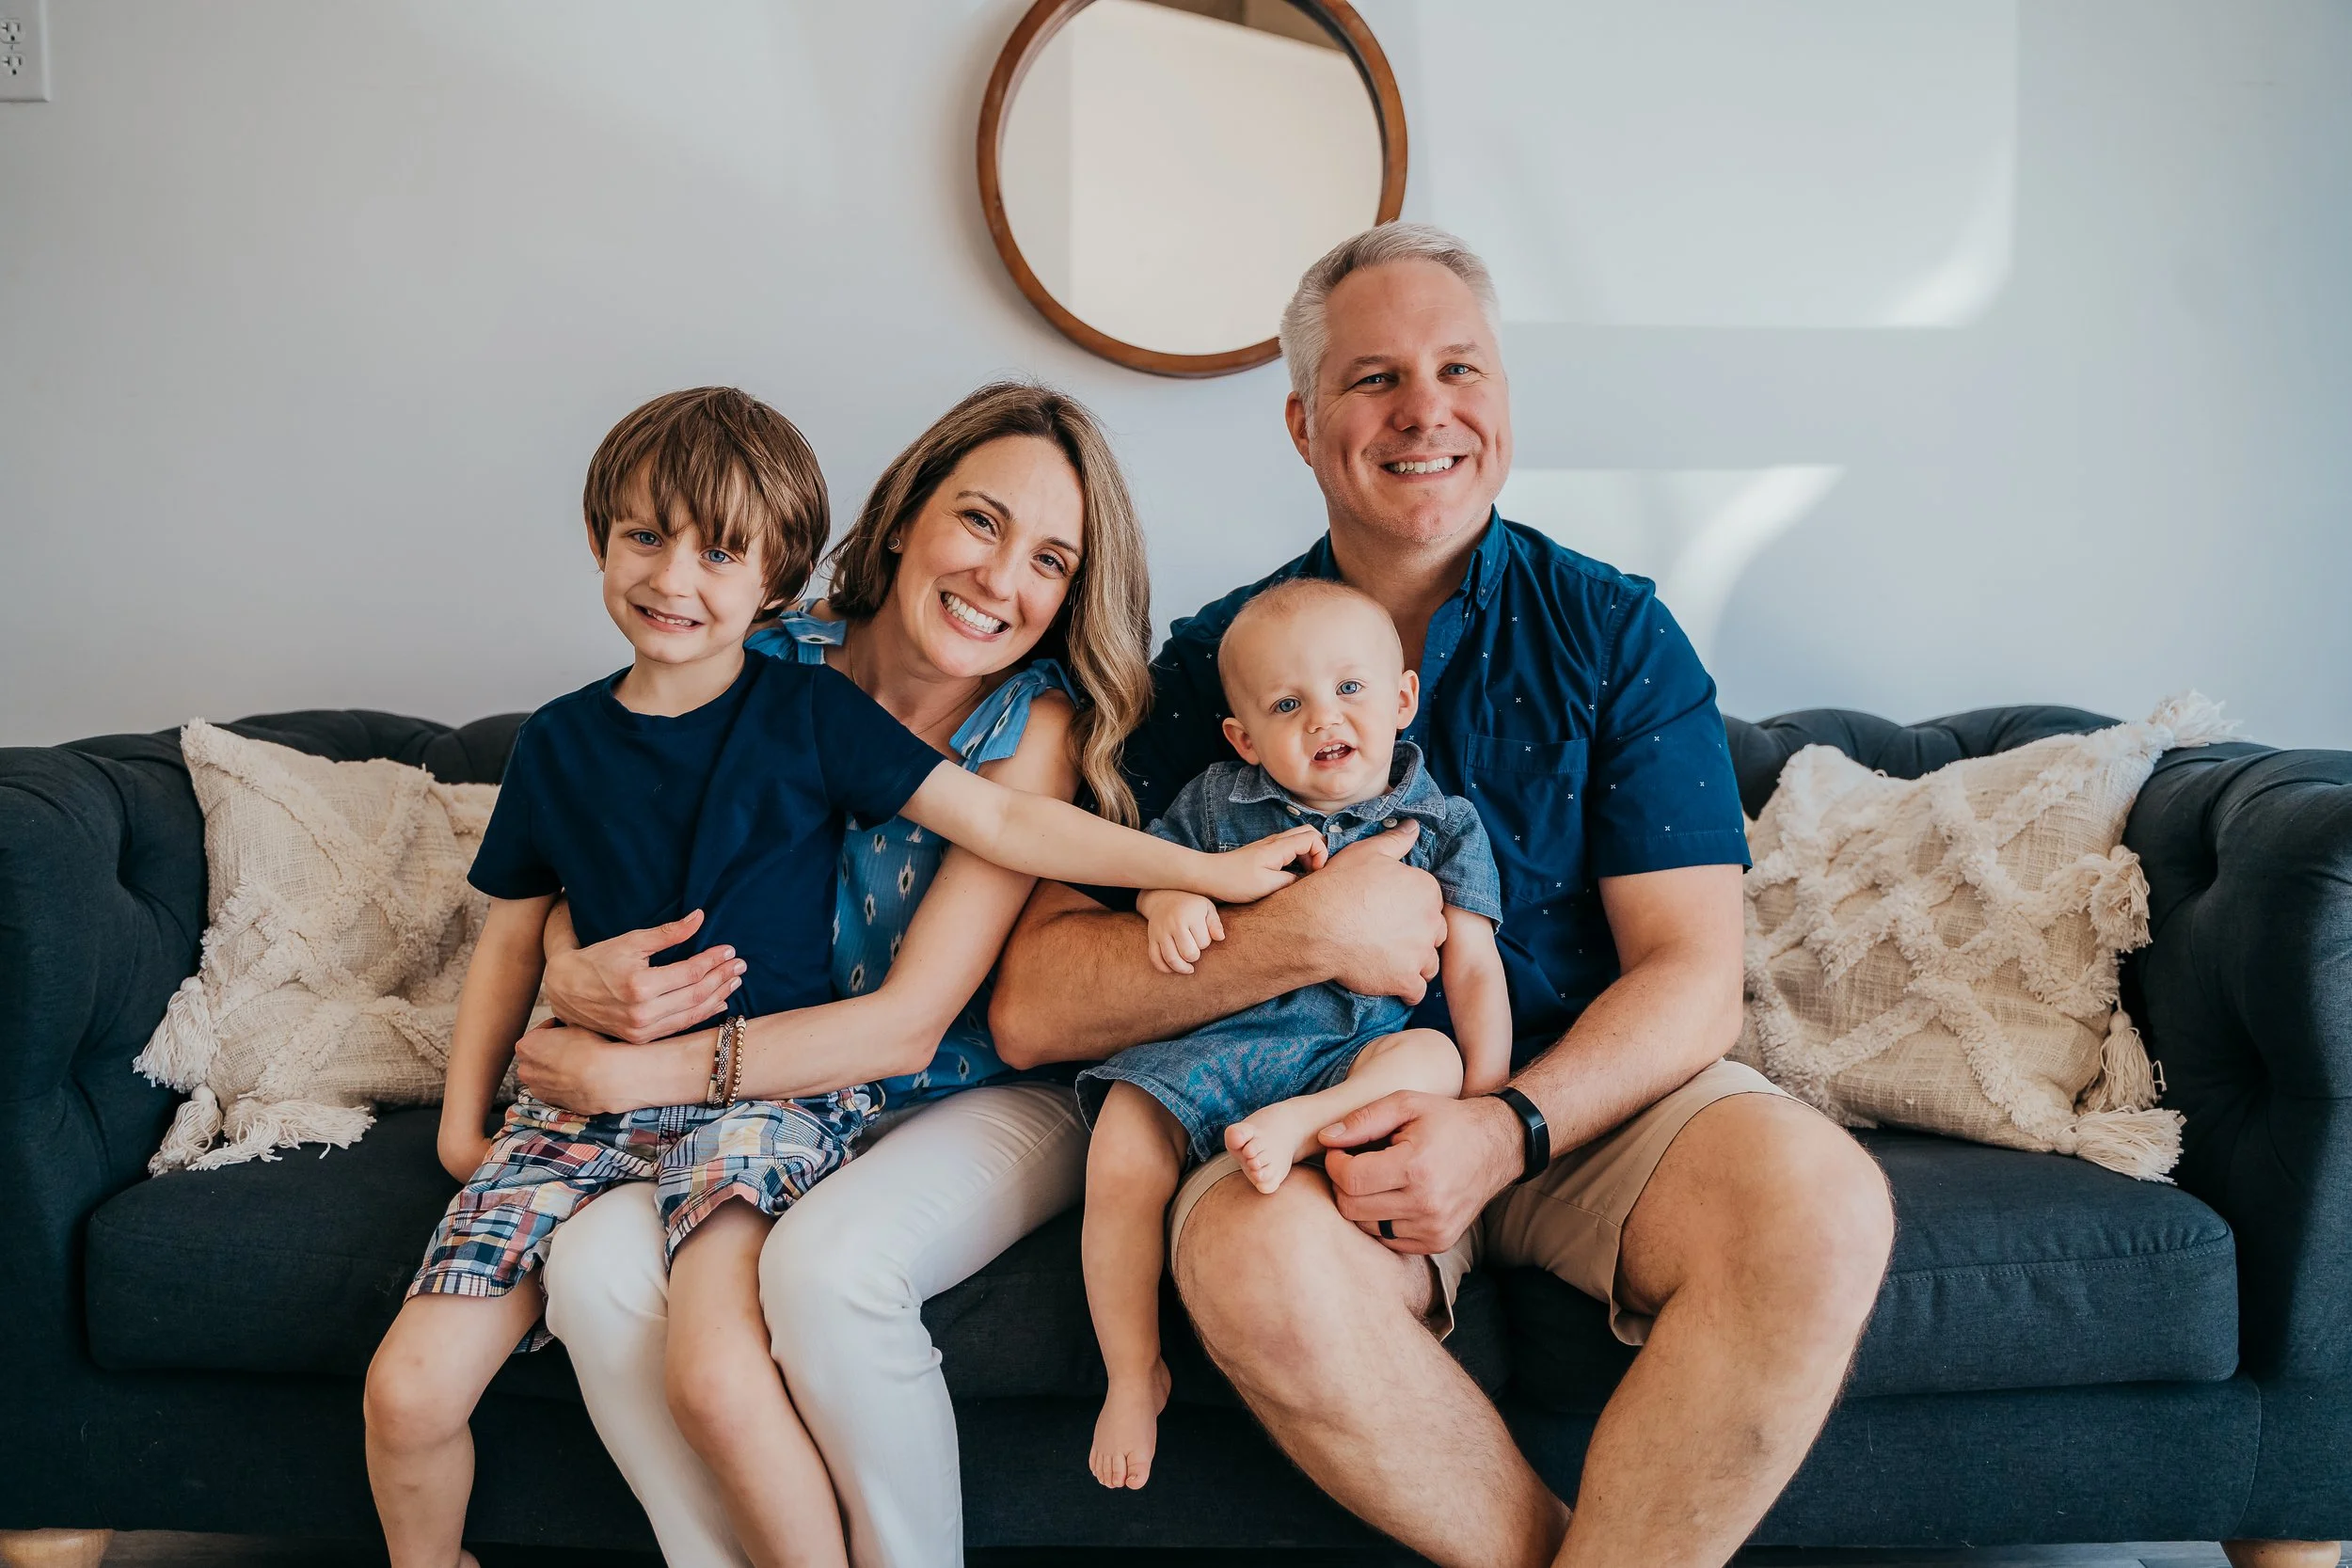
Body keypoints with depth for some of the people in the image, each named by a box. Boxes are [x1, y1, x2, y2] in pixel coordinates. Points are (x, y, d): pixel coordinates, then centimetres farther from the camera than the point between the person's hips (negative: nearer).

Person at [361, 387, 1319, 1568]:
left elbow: (999, 819, -4)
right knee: (406, 1392, -6)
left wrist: (1207, 870, -9)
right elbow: (510, 943, 18)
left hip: (770, 1083, -4)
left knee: (719, 1362, -32)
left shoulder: (806, 712, -1)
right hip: (593, 1096, 4)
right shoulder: (559, 742, 9)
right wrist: (462, 1120, 13)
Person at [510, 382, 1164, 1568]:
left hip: (984, 1105, -3)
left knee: (825, 1265, -32)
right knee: (595, 1269, -23)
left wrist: (625, 1076, -19)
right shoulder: (775, 668, -5)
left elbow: (909, 1025, -19)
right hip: (778, 1101, 4)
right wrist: (575, 973, -18)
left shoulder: (1036, 724, -14)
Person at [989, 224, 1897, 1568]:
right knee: (1253, 1252, -33)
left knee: (1822, 1204, -28)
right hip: (1325, 1106, 0)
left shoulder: (1614, 633, 2)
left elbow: (1693, 980, -5)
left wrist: (1506, 1129, -22)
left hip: (1588, 1094, 1)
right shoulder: (1219, 661, 0)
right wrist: (1304, 935, -20)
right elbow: (1033, 1009, -8)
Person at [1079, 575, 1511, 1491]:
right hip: (1210, 1038, 0)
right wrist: (1168, 900, -5)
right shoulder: (1219, 802, 10)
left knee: (1433, 1058, -29)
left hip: (1358, 1048, 0)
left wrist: (1485, 1096, -8)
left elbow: (1472, 966, 3)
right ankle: (1133, 1375, -6)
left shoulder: (1441, 826, 7)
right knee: (1121, 1157, -22)